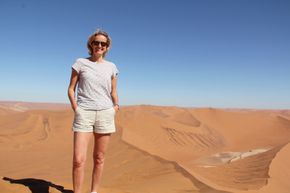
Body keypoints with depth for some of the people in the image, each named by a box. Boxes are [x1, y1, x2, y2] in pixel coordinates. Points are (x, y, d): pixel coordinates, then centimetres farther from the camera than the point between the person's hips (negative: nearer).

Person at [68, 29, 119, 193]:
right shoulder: (80, 63, 6)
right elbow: (71, 88, 8)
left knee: (99, 158, 9)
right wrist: (75, 107, -6)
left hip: (105, 114, 2)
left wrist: (116, 106, 0)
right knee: (79, 160, -10)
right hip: (84, 114, -2)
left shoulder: (111, 67, 11)